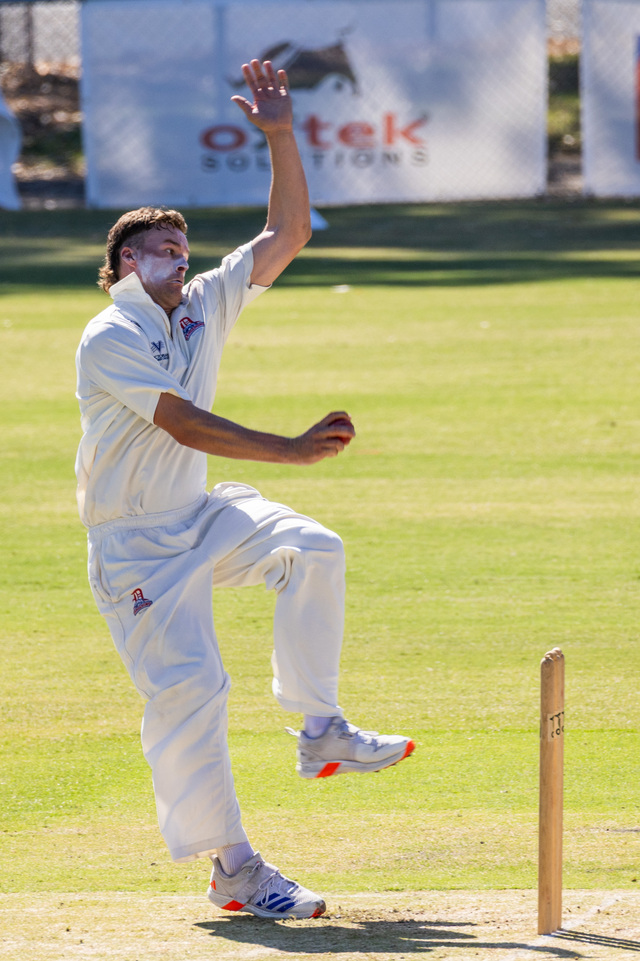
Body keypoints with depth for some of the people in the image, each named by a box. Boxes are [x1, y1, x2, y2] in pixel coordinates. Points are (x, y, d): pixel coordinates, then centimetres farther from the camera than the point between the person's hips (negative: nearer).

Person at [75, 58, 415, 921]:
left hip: (203, 518, 7)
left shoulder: (206, 305, 4)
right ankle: (233, 868, -5)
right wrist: (292, 449, -36)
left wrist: (281, 137, -9)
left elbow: (287, 236, 2)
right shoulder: (109, 339, -18)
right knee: (187, 686, -12)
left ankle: (321, 731, -10)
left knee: (312, 550, -18)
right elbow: (185, 424, -29)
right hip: (135, 543, -7)